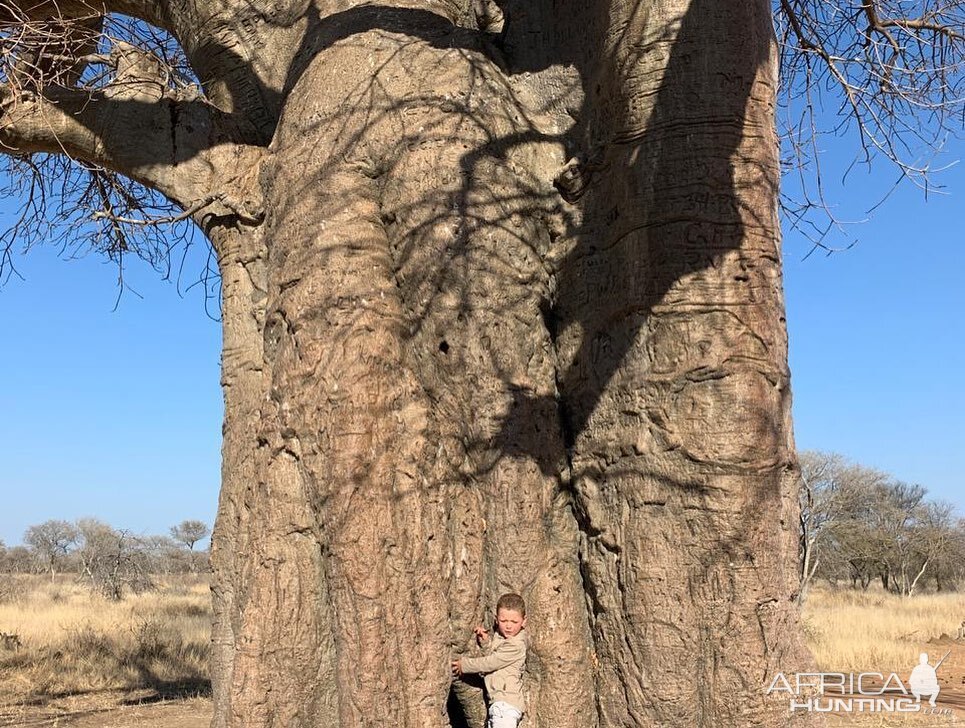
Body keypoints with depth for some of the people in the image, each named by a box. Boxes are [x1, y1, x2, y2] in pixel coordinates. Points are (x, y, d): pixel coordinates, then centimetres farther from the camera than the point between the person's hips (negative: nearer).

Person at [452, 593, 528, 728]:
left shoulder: (515, 645, -17)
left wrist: (464, 665, -2)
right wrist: (485, 641, 0)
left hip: (506, 704, -10)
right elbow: (491, 655, 18)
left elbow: (490, 663, -13)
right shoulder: (499, 636, 11)